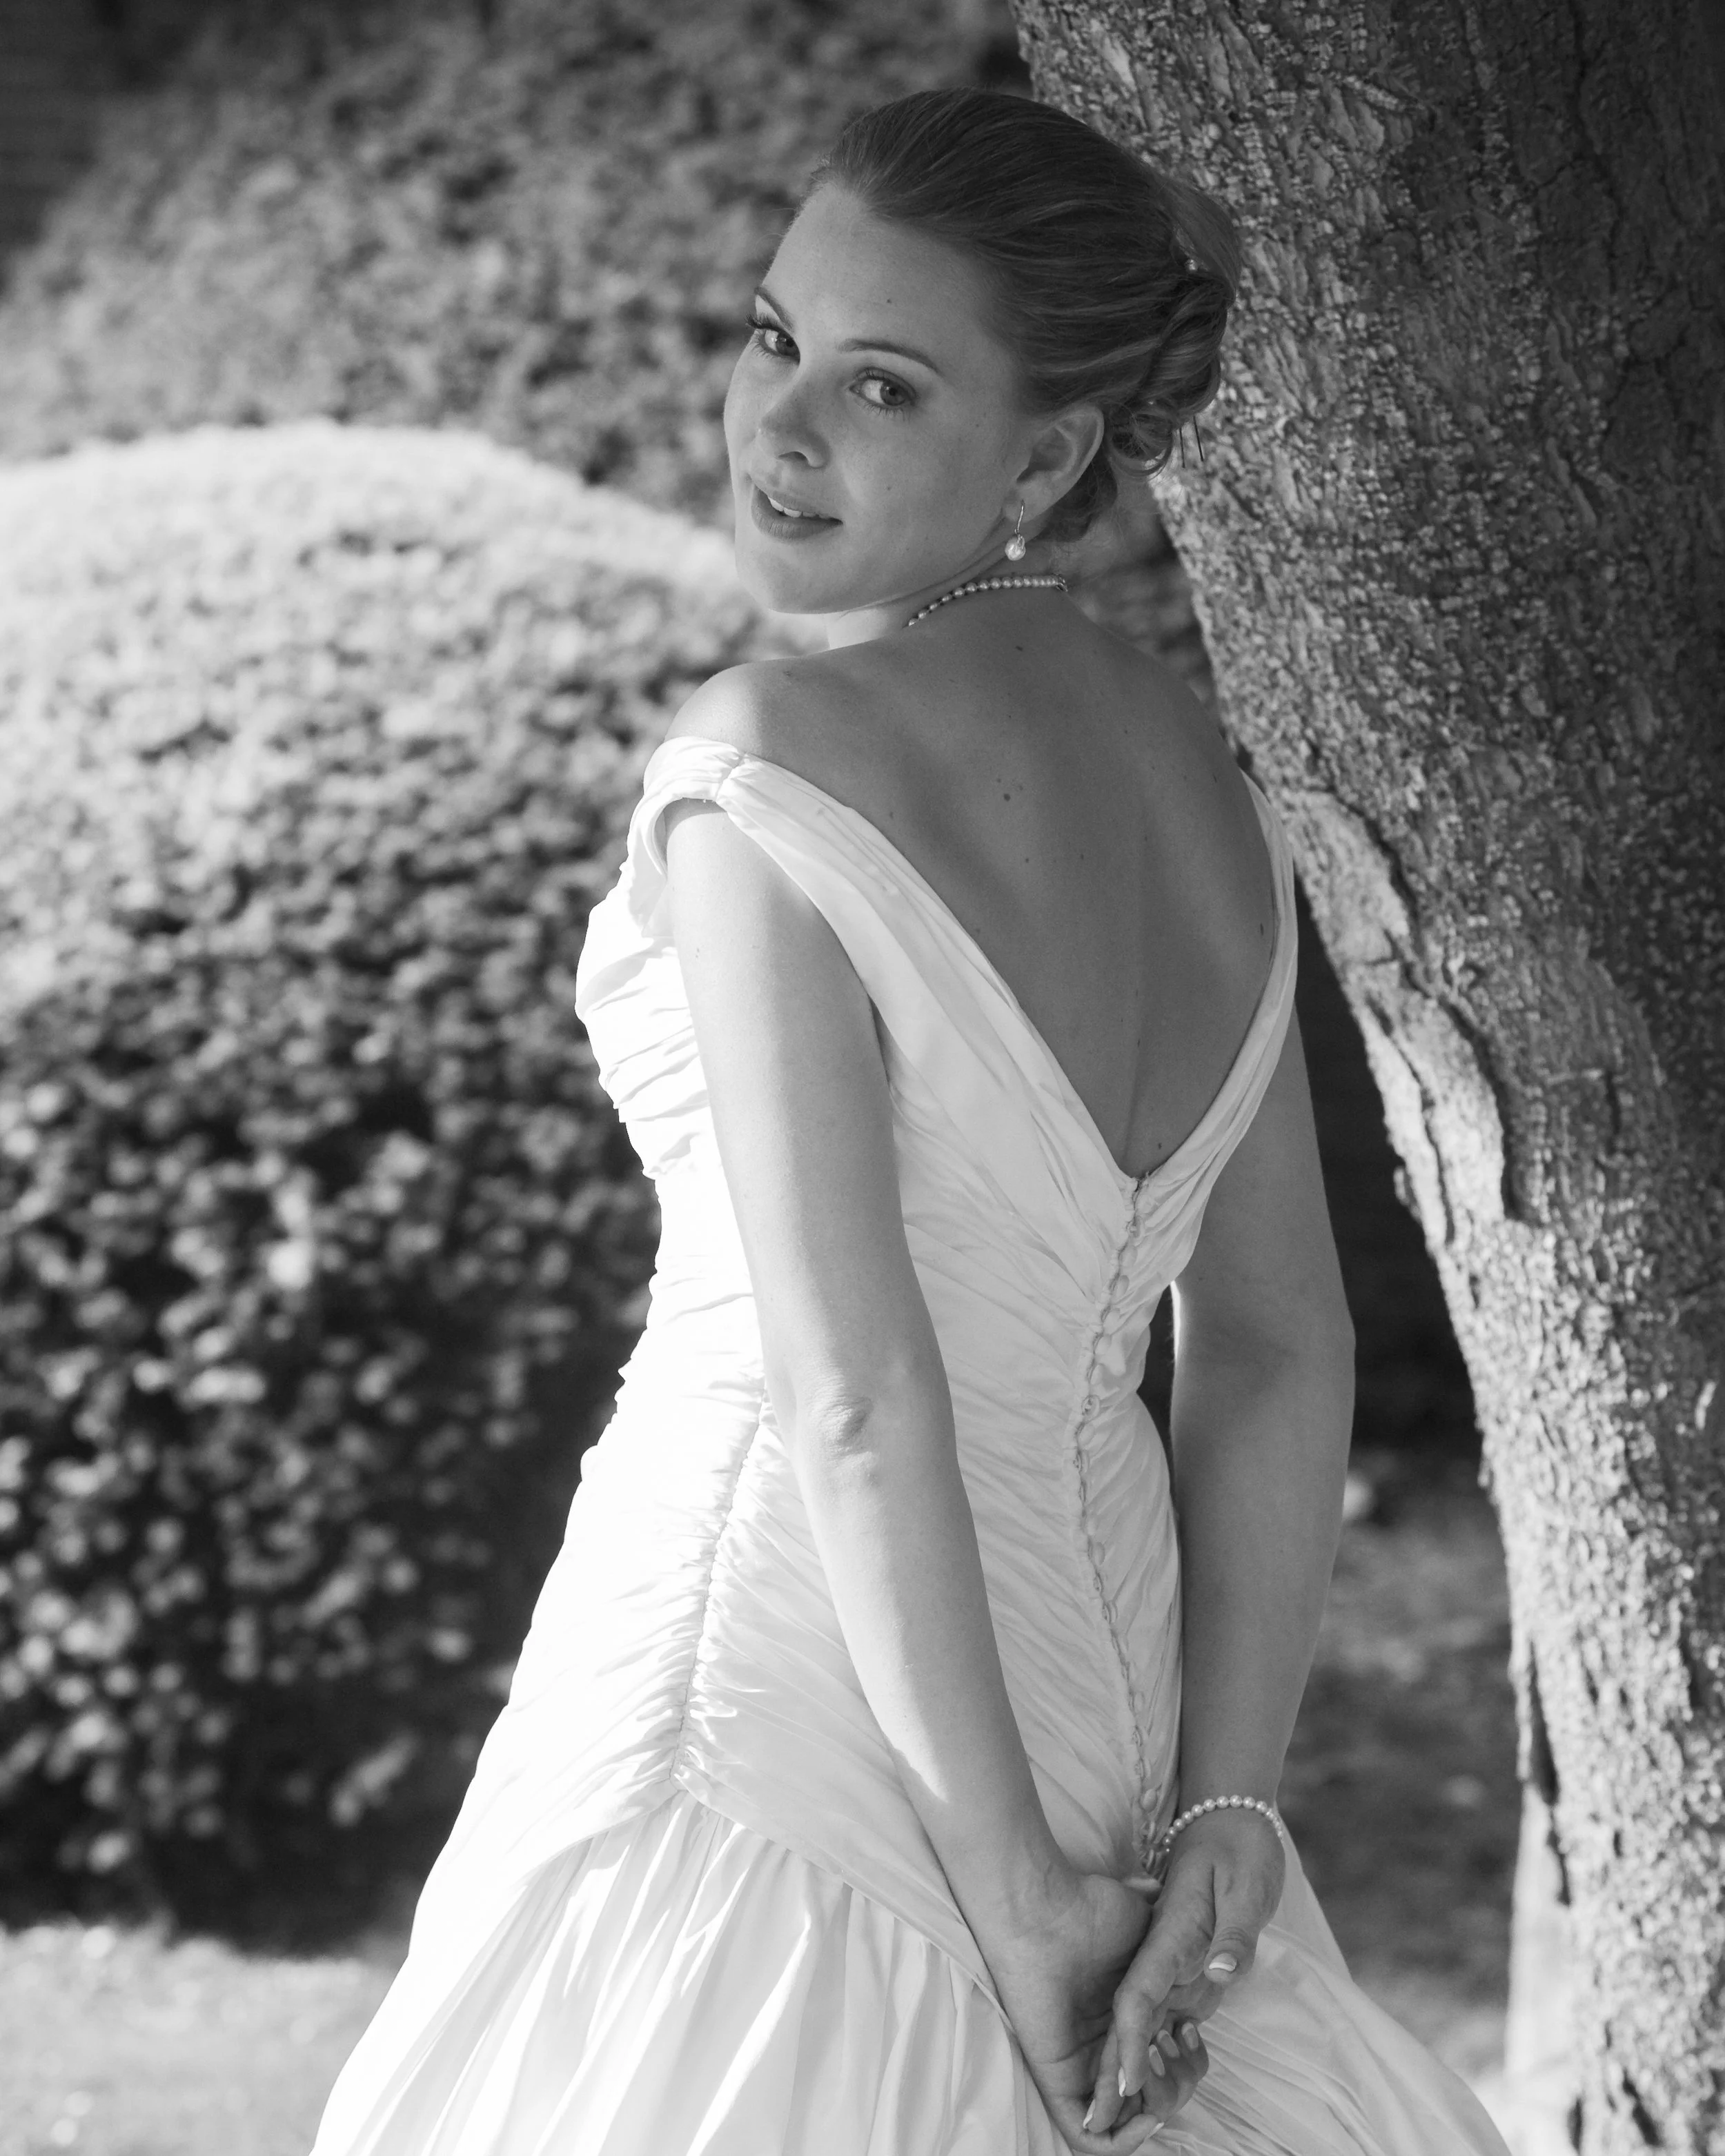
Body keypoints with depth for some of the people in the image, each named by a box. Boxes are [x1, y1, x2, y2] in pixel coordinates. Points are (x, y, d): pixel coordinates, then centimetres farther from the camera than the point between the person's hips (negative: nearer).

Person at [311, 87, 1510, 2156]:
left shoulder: (764, 761, -14)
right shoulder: (1197, 779, 8)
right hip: (1096, 1674, 7)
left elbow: (851, 1384, -19)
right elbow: (1282, 1356, 6)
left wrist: (1015, 1887, -14)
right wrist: (1220, 1809, 3)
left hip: (771, 1708, -7)